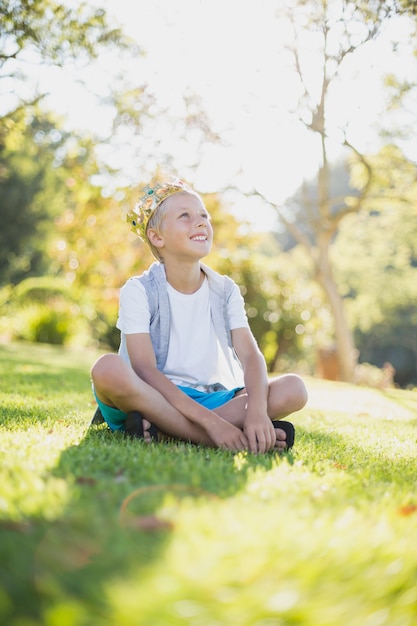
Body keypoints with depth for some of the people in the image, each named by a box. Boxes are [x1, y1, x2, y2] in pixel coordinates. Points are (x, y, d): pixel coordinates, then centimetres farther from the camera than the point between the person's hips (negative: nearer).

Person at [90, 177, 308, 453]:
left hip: (210, 399, 4)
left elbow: (251, 355, -6)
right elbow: (145, 370, -17)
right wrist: (210, 421, -28)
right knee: (108, 369, -35)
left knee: (294, 389, -18)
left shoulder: (225, 290, 6)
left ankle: (161, 429, -25)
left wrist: (257, 409, -28)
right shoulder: (138, 291, -6)